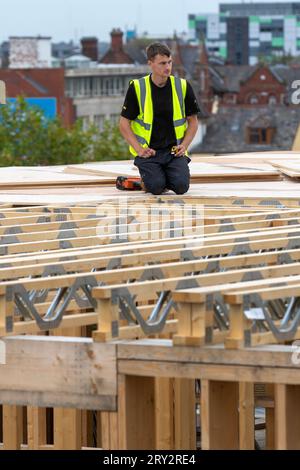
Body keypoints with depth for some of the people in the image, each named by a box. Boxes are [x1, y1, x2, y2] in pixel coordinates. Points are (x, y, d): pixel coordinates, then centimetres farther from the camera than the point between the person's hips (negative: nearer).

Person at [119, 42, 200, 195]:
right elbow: (124, 124, 0)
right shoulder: (137, 88, -4)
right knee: (156, 187, -26)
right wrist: (139, 149, -12)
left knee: (181, 186, -23)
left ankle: (167, 176, 12)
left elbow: (193, 121, 11)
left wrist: (184, 145, -5)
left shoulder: (183, 87, 1)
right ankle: (149, 176, 10)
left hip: (174, 151, 2)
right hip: (148, 151, -2)